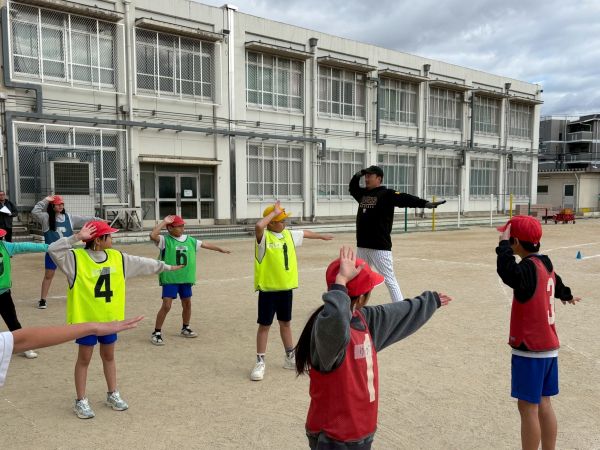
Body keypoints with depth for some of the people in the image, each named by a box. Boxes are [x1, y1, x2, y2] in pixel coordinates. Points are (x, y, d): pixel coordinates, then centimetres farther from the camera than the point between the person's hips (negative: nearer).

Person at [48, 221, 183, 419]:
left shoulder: (117, 257, 2)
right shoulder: (76, 258, -14)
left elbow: (141, 263, 11)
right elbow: (53, 250, -26)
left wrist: (165, 266, 17)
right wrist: (77, 237, -33)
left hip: (109, 317, 5)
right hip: (86, 318, -5)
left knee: (109, 356, 18)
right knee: (84, 358, 8)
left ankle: (113, 395, 32)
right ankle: (81, 401, 22)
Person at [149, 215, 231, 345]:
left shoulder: (190, 240, 8)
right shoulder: (165, 240, -8)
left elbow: (204, 244, 19)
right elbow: (152, 235, -27)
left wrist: (220, 249, 26)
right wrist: (164, 222, -21)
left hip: (185, 278, 6)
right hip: (170, 279, -6)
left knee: (187, 304, 15)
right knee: (166, 306, -10)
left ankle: (185, 328, 36)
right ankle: (156, 333, 3)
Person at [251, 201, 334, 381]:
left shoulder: (288, 234, 7)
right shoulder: (264, 237, -14)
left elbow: (304, 233, 27)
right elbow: (258, 226, -38)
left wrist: (321, 236, 42)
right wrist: (273, 212, -25)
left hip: (286, 287, 6)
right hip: (268, 289, -6)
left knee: (286, 322, 18)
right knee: (264, 325, 2)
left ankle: (290, 357, 32)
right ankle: (260, 362, 13)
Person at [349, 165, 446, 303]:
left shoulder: (387, 194, -10)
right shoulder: (362, 193, 12)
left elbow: (405, 199, -24)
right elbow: (352, 188, 31)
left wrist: (425, 203, -39)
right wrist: (357, 175, 11)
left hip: (380, 247, -8)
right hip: (362, 246, 8)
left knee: (390, 280, -5)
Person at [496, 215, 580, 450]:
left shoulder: (529, 267, -20)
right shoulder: (545, 265, 8)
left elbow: (508, 273, -44)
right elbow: (556, 283, 31)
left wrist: (503, 243, -31)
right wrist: (566, 296, 53)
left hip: (530, 350, -9)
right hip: (549, 347, 9)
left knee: (528, 407, -1)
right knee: (543, 403, 17)